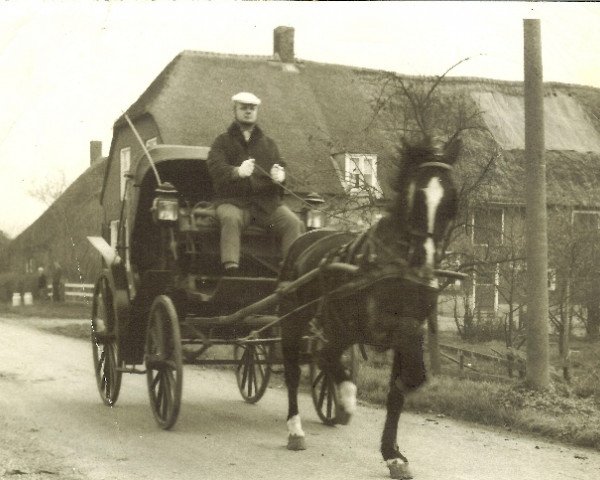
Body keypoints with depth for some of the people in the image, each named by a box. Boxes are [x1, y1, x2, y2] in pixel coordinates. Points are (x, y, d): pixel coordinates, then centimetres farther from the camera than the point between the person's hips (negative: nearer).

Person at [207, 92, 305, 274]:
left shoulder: (269, 143, 26)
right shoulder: (223, 141, 15)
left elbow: (280, 166, 15)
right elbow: (216, 167, -4)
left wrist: (279, 175, -13)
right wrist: (237, 172, -26)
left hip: (267, 201, 3)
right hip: (233, 200, -3)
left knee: (293, 223, -23)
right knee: (231, 219, -37)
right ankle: (230, 267, -47)